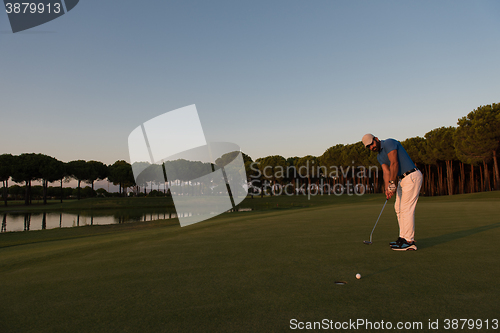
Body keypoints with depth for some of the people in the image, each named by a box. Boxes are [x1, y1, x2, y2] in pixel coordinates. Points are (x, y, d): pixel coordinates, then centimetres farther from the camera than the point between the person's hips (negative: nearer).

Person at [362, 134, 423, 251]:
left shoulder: (389, 143, -12)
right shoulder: (379, 157, 15)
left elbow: (394, 163, -20)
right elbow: (386, 172, 4)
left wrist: (392, 183, -20)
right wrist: (387, 189, -10)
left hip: (412, 176, -10)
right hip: (403, 179, 10)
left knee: (406, 209, -10)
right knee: (398, 207, 13)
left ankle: (409, 242, -4)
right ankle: (403, 237, 21)